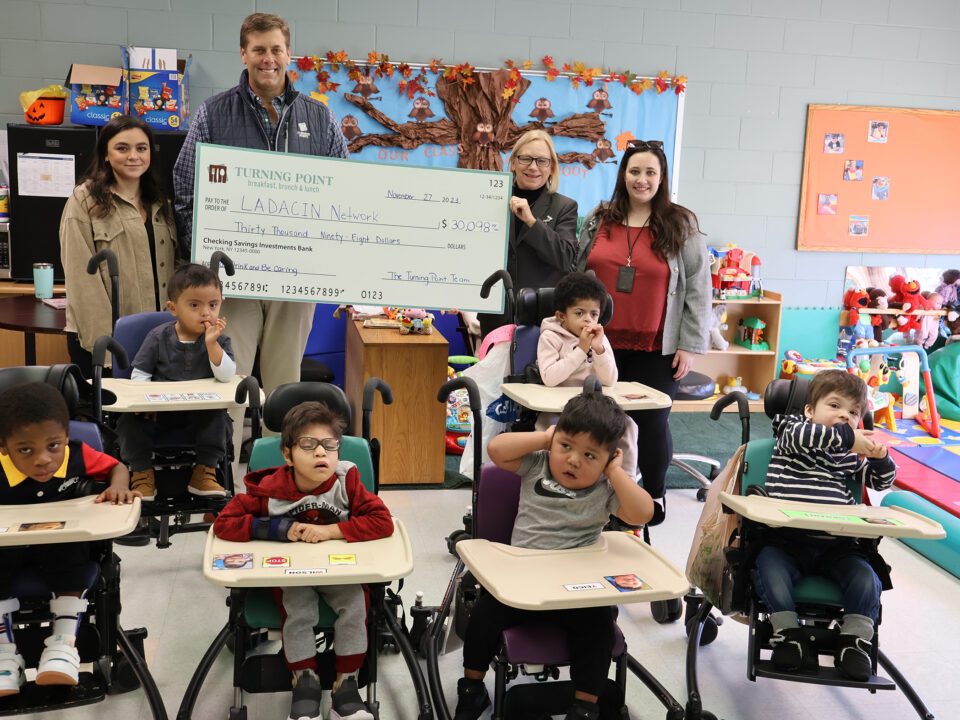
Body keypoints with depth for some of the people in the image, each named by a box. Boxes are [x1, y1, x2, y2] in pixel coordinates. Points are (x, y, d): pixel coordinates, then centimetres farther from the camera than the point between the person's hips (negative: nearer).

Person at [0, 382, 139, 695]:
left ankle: (64, 642, -20)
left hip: (62, 546, 0)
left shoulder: (78, 457, -17)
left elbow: (117, 467, 1)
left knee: (73, 553, -31)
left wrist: (119, 486, -23)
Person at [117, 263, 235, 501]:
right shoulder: (158, 337, -2)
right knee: (130, 420, -24)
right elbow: (140, 373, 2)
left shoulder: (219, 340, -2)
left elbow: (226, 376, -16)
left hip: (200, 411, 0)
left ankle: (204, 472, -11)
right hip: (159, 409, 0)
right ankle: (142, 472, -6)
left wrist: (211, 343, -26)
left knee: (218, 419, -27)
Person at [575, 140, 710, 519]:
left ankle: (654, 495, 23)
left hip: (656, 349, -3)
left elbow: (698, 288, -2)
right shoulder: (598, 221, 8)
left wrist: (690, 345, -6)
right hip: (603, 344, 3)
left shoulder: (681, 226, -1)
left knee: (652, 423, 2)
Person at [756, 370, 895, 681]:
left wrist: (880, 458, 5)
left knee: (865, 578, -19)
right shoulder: (792, 430, 6)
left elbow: (881, 481, 28)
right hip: (787, 540, -4)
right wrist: (846, 436, -21)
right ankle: (789, 634, -14)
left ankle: (854, 641, -6)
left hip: (836, 546, 4)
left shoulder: (851, 454, 21)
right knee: (770, 571, -29)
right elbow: (798, 435, -19)